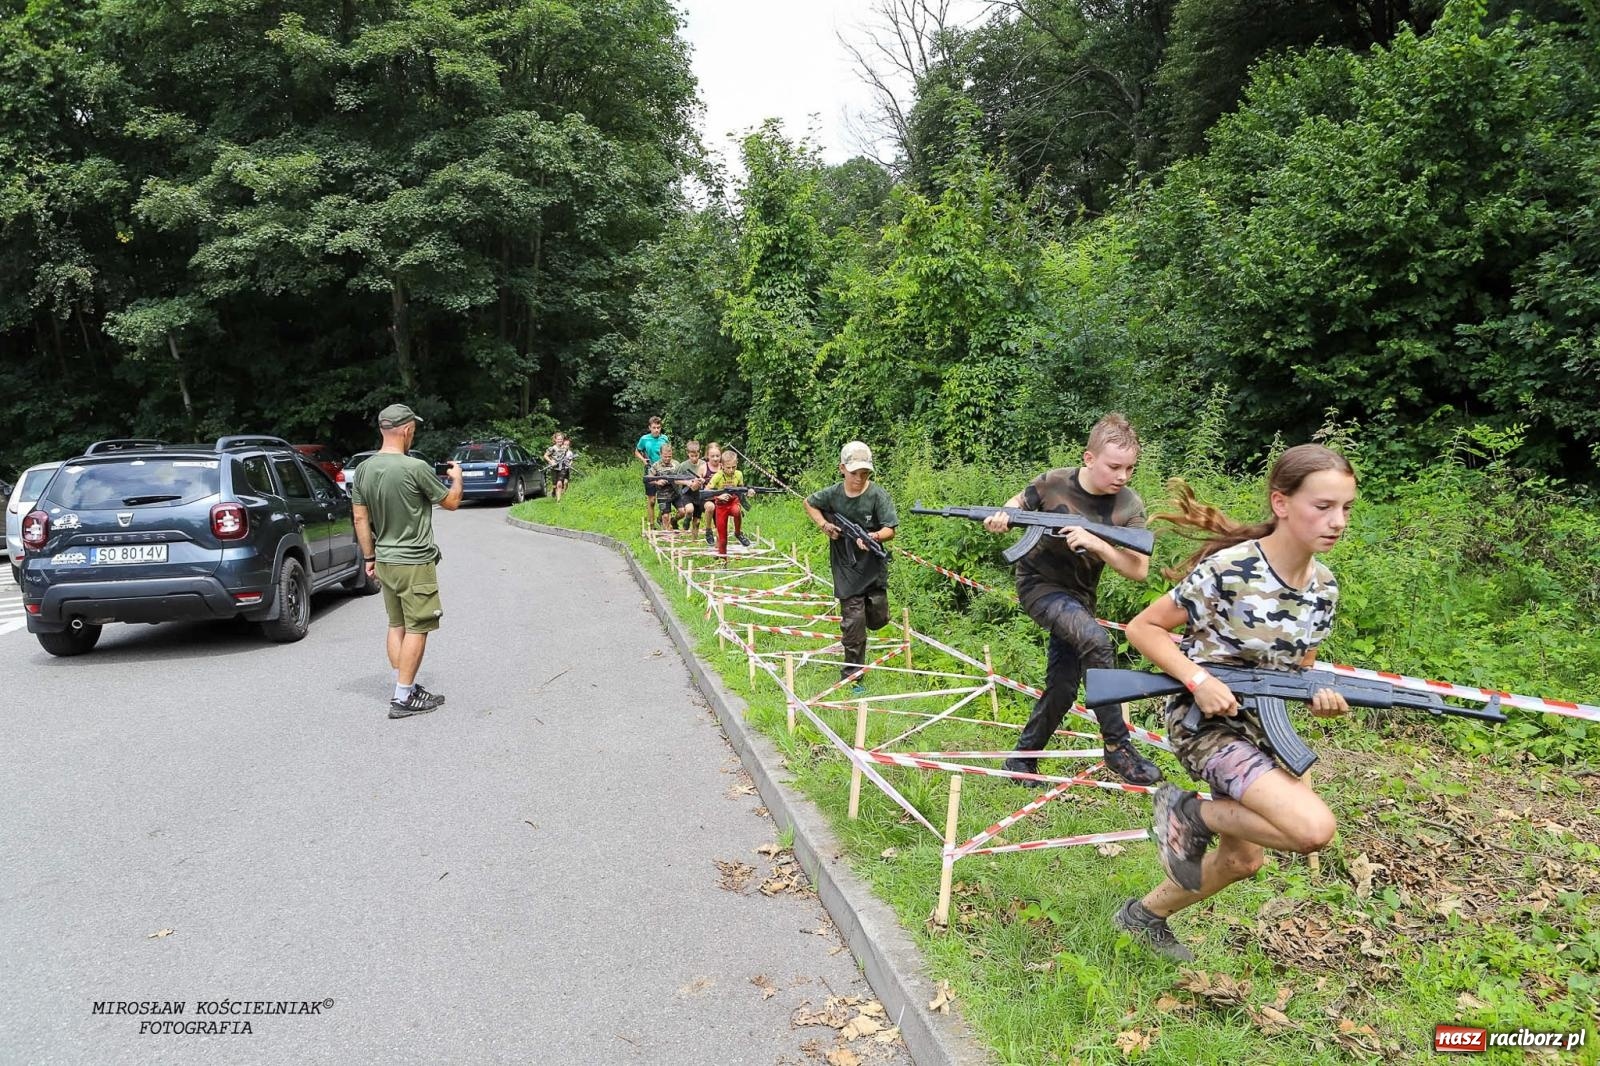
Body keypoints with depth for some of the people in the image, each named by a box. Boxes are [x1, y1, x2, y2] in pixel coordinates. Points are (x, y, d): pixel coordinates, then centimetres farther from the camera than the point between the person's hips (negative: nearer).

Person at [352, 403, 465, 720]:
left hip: (385, 561, 7)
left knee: (397, 626, 16)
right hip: (415, 563, -7)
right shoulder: (415, 468, -19)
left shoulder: (364, 469, 2)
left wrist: (369, 558, 16)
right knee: (416, 629, 0)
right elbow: (451, 502, -6)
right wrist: (457, 477, 14)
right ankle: (403, 699, 2)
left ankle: (405, 687, 23)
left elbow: (361, 519, 7)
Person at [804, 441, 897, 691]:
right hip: (846, 569, 0)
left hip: (874, 567, 1)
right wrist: (824, 525, -1)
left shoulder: (877, 495, -11)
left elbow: (890, 530, -13)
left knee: (878, 619, 9)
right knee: (853, 622, -4)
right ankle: (852, 676, 7)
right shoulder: (832, 494, -6)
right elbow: (809, 503, 14)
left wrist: (873, 537, -34)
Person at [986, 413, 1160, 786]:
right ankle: (1118, 746, -21)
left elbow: (1139, 570, -18)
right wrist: (1000, 517, -21)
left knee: (1062, 689, 3)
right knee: (1095, 638, -30)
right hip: (1039, 584, -4)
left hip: (1079, 594, 4)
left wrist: (1095, 543, -33)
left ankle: (1022, 759, 24)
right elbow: (1016, 505, 3)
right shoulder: (1054, 482, -17)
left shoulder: (1129, 505, -13)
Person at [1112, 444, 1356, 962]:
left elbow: (1299, 664, 13)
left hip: (1263, 725, 8)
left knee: (1242, 860, 18)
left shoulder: (1324, 586, 0)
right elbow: (1143, 628, -15)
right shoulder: (1228, 569, -22)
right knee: (1314, 828, -24)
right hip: (1206, 720, -8)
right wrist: (1199, 679, -26)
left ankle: (1146, 913, 40)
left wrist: (1322, 696, -9)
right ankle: (1189, 813, 0)